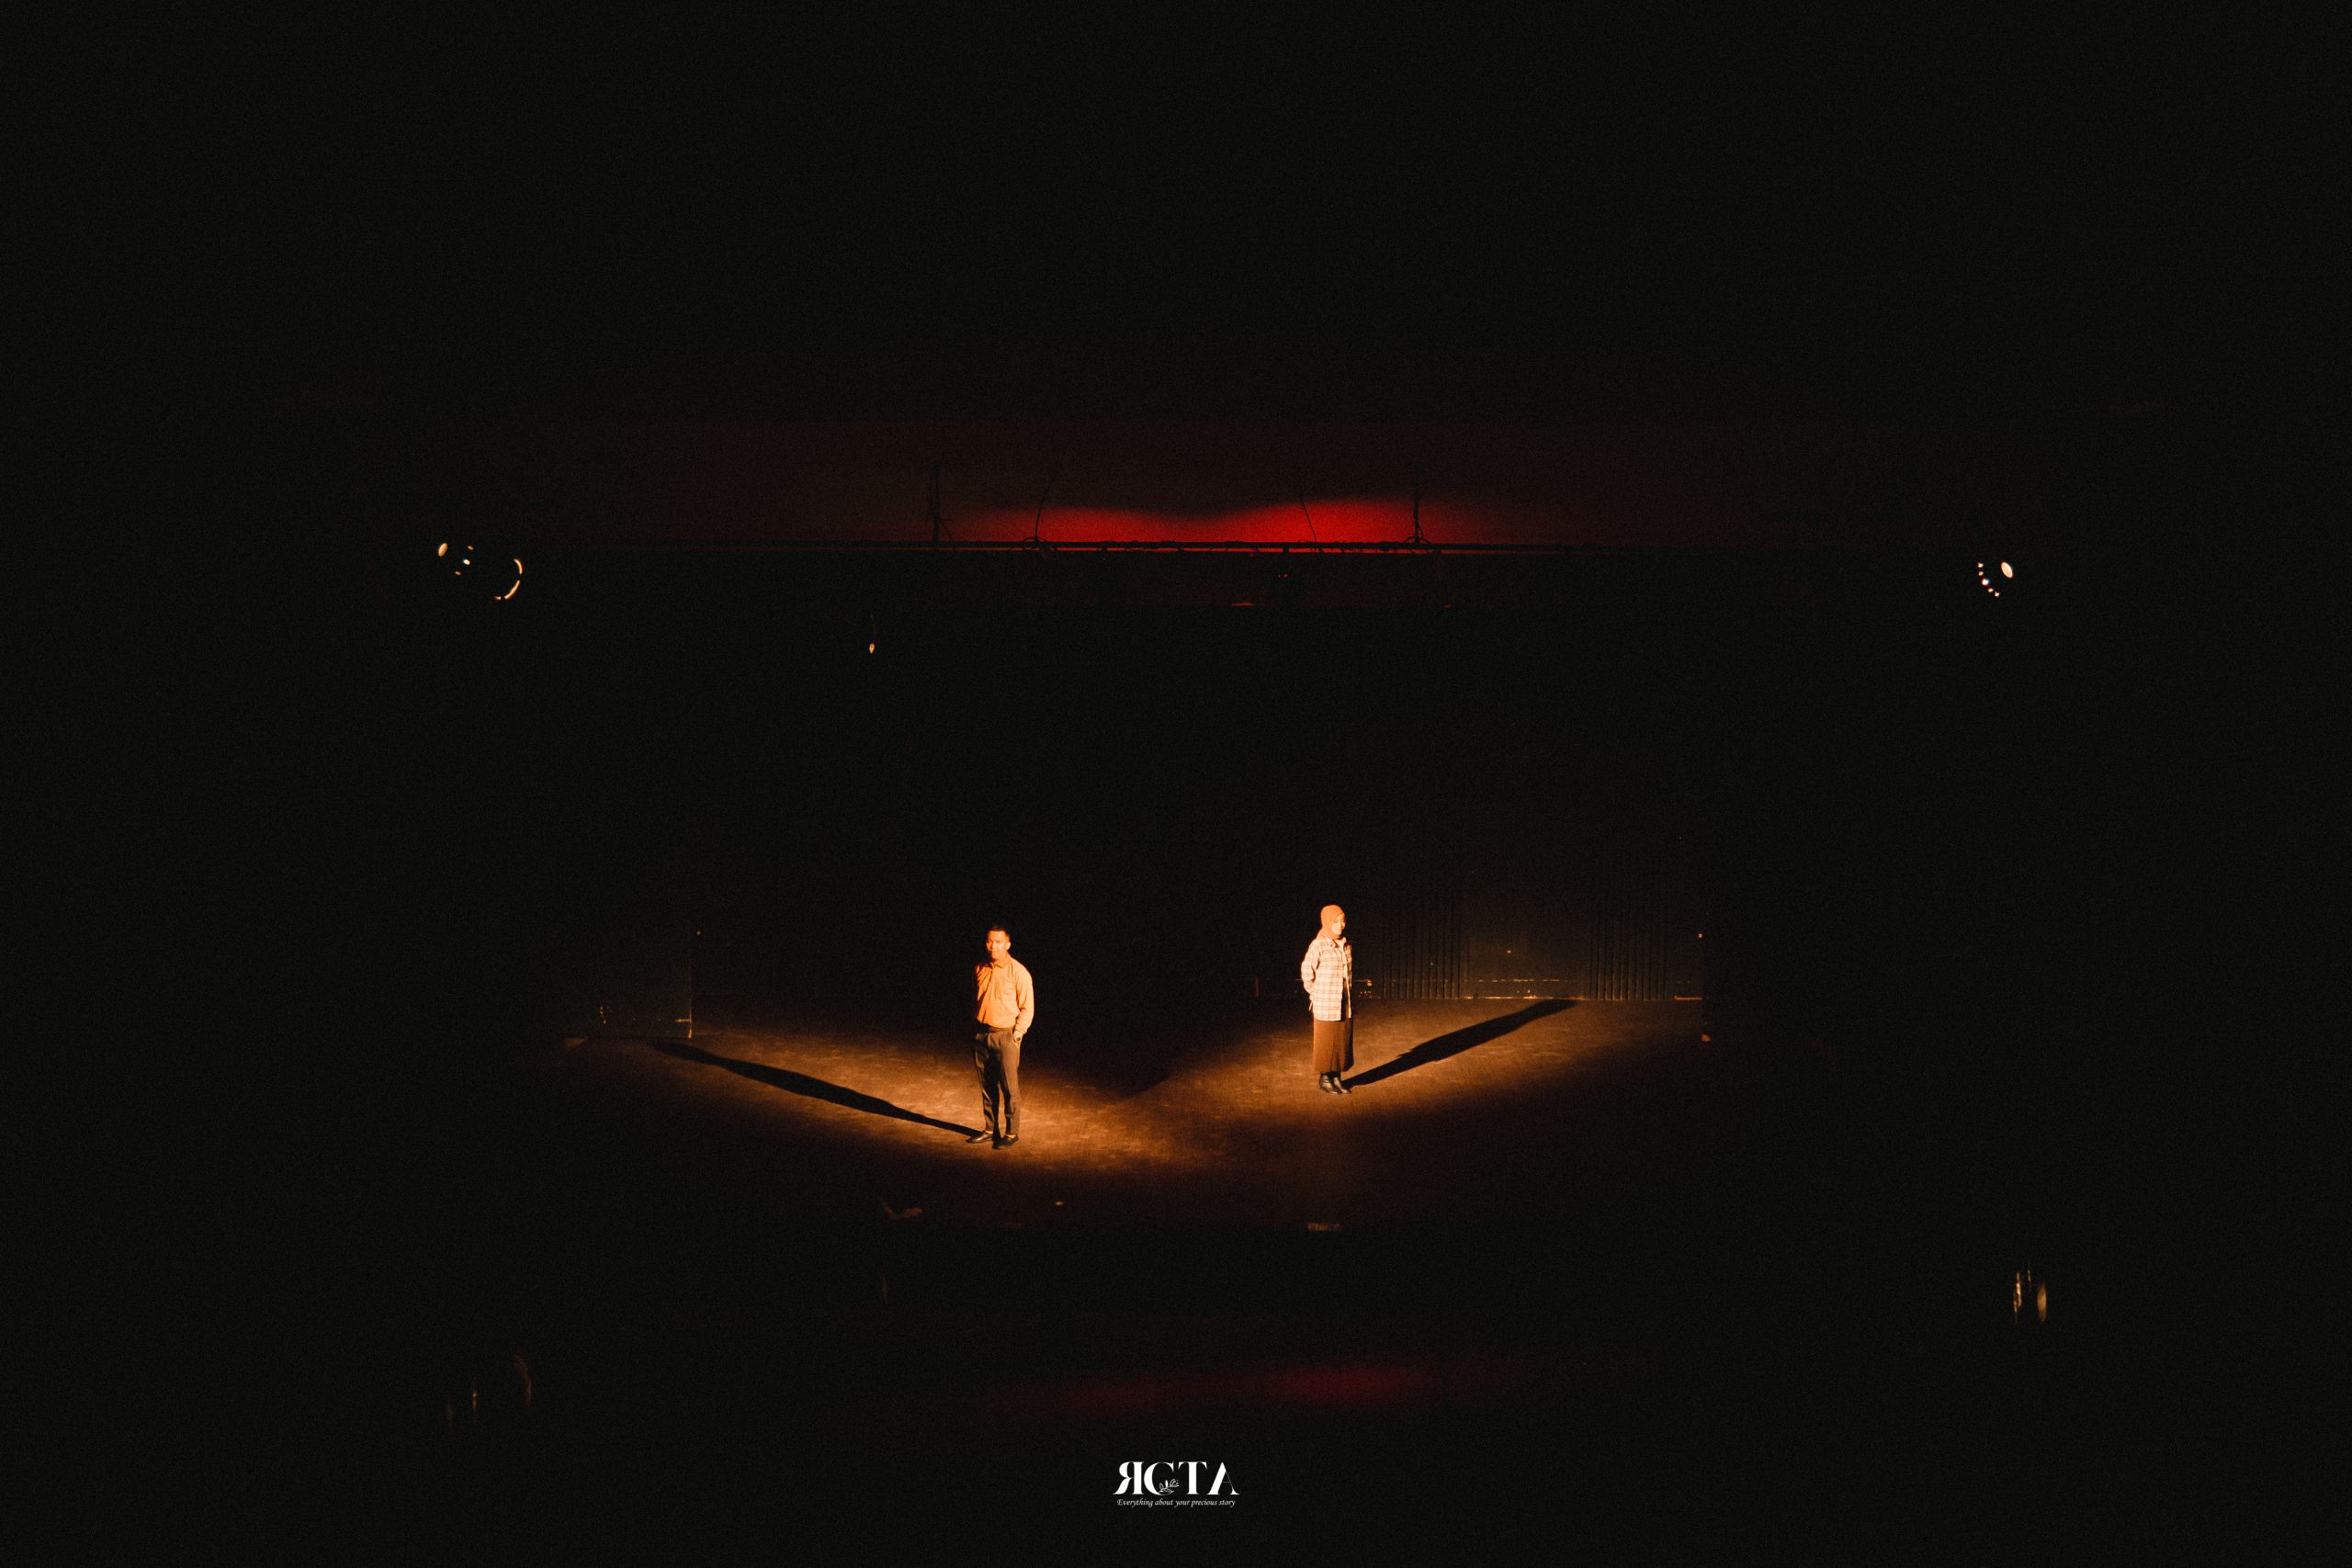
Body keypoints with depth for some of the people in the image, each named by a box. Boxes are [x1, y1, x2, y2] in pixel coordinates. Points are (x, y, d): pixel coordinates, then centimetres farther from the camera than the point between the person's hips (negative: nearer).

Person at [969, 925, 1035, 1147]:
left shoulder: (1018, 971, -9)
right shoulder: (979, 969, 6)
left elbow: (1027, 1008, -6)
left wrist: (1017, 1034, -11)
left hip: (1006, 1035, -5)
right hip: (981, 1035, 5)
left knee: (1010, 1088, -2)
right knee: (987, 1087, 12)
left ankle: (1011, 1133, 8)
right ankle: (990, 1129, 22)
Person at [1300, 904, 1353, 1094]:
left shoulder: (1346, 944, 4)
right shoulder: (1318, 945, -14)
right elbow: (1307, 971, -9)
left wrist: (1352, 996, 13)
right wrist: (1316, 994, -3)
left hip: (1346, 1006, 5)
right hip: (1325, 1006, -5)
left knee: (1343, 1041, 10)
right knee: (1326, 1042, 4)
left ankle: (1337, 1077, 21)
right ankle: (1324, 1078, 16)